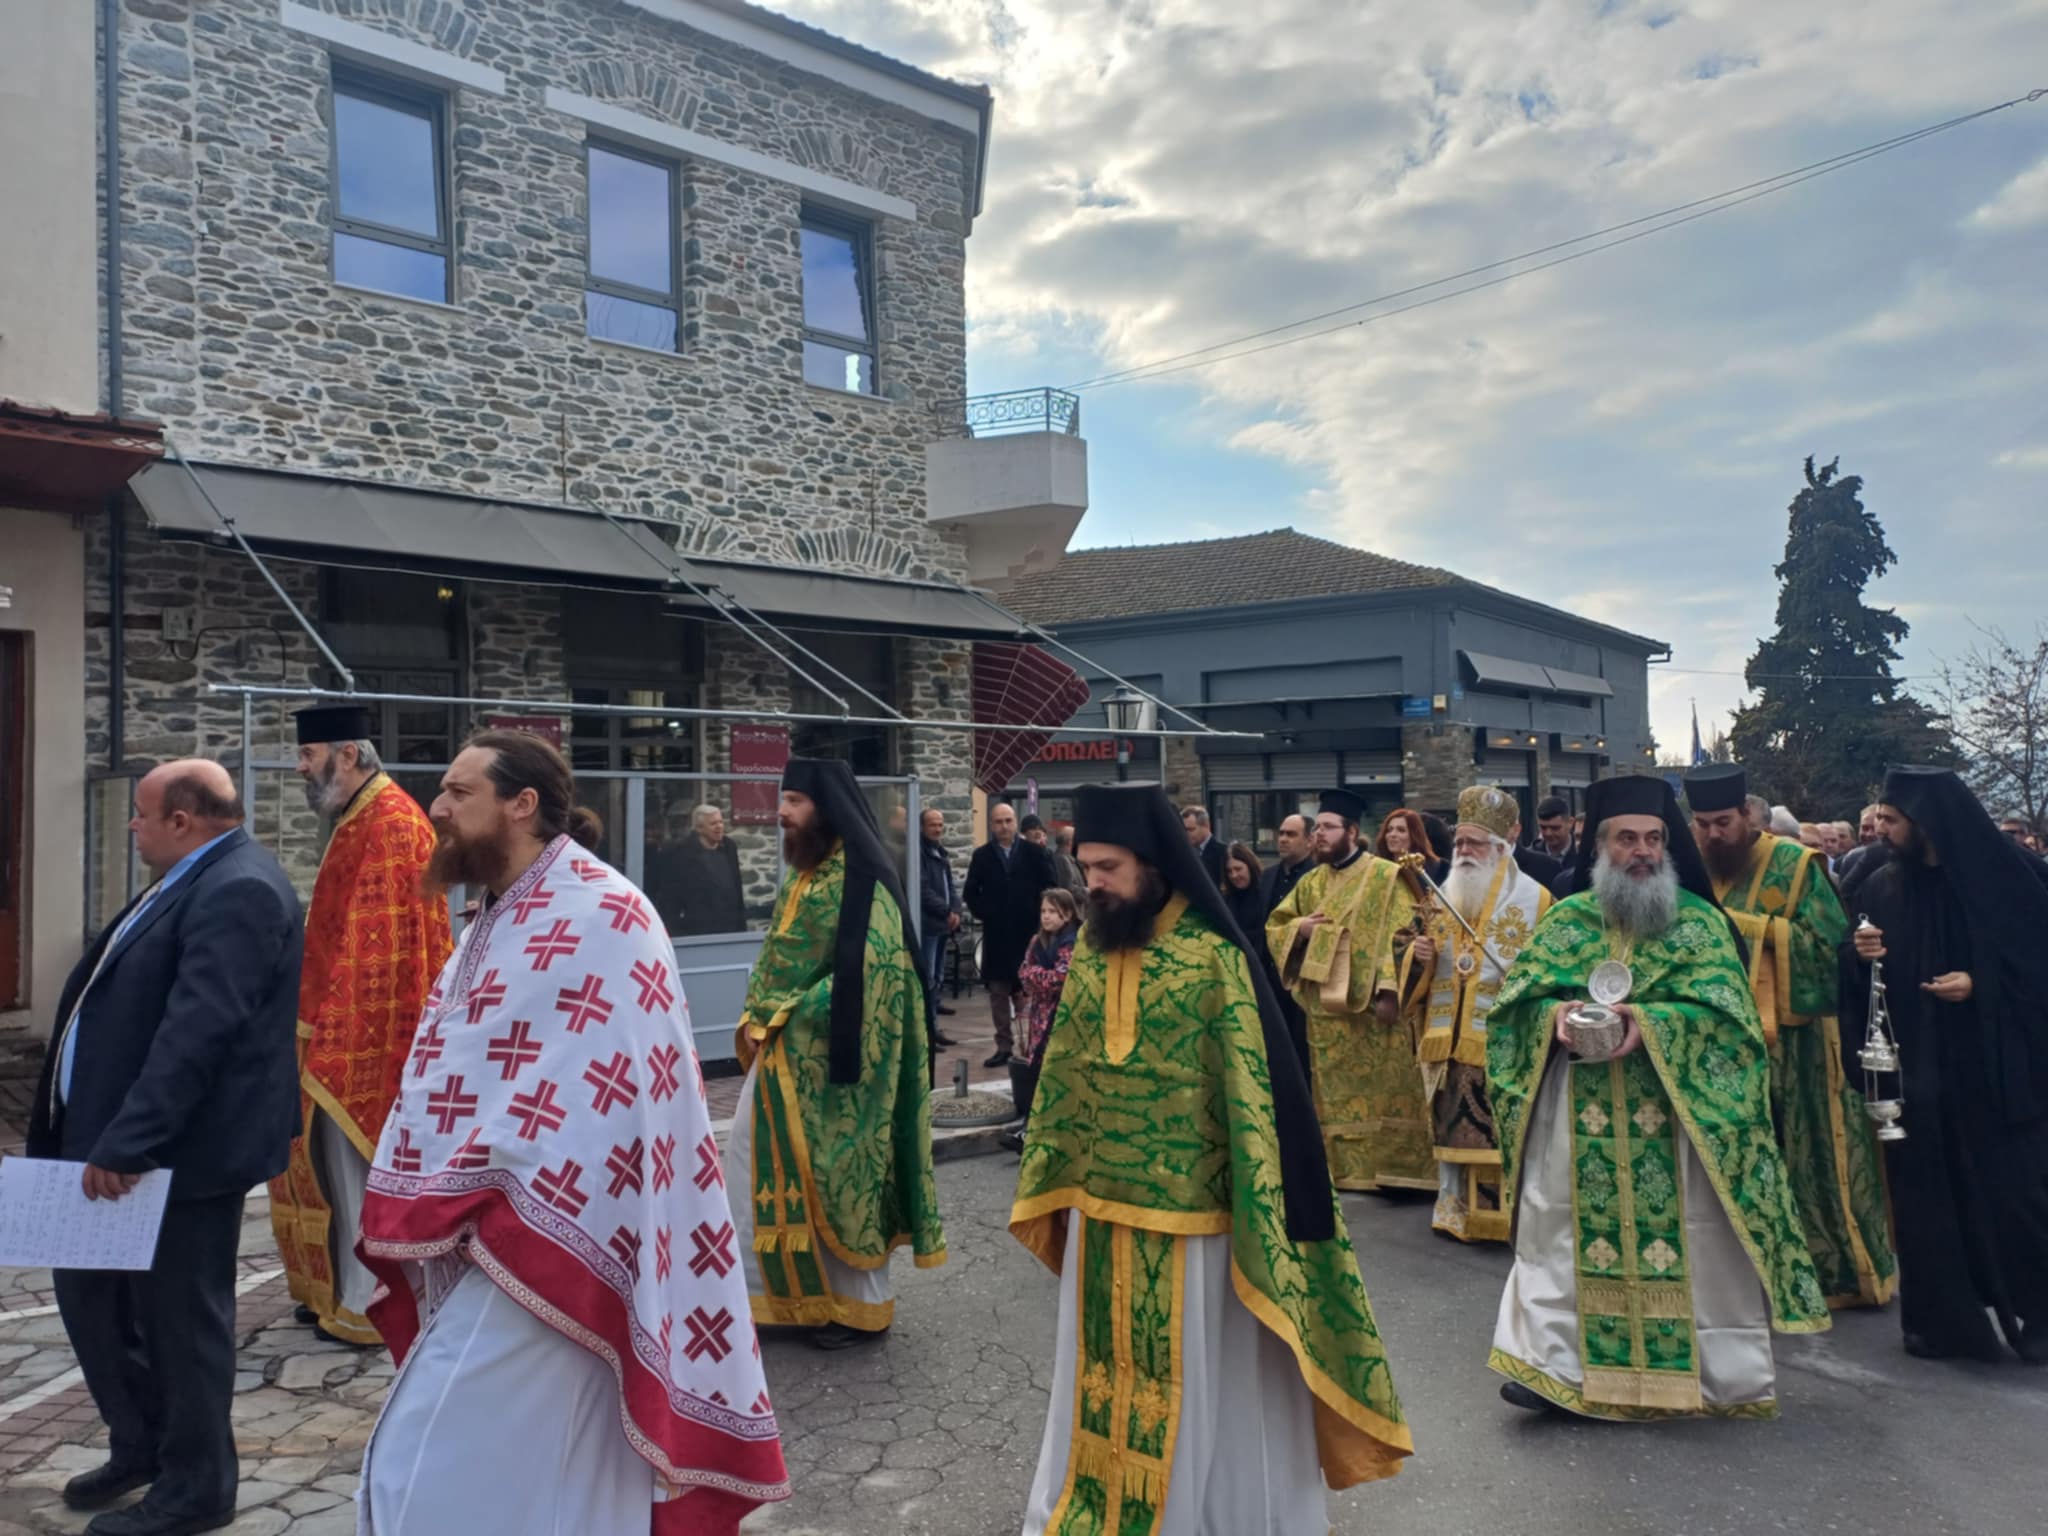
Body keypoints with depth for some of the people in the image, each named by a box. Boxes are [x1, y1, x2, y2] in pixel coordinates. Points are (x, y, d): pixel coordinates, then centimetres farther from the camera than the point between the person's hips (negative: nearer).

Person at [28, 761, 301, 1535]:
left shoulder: (237, 890, -21)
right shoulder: (194, 883, 14)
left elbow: (197, 1032, -28)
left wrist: (125, 1144, -28)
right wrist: (104, 1135, 20)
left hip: (180, 1151, -11)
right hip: (123, 1139, 11)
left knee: (179, 1319, 3)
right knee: (87, 1289, 19)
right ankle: (141, 1444, 36)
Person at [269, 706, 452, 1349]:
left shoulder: (390, 823, -19)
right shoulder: (362, 820, 13)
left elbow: (384, 947, -23)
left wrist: (334, 1038, -22)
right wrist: (323, 1026, 21)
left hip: (368, 1035, -10)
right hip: (348, 1027, 10)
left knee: (360, 1168, 0)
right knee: (342, 1164, 16)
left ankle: (368, 1307, 11)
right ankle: (345, 1291, 27)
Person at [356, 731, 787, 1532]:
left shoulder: (598, 915, -14)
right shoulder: (496, 923, 14)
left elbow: (595, 1098, -21)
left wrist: (453, 1208, -20)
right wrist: (413, 1209, 10)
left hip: (528, 1254, -9)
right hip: (473, 1248, 9)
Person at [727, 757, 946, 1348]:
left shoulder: (859, 878, -16)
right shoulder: (804, 872, 12)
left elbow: (867, 973, -22)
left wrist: (785, 1018, -17)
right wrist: (756, 1019, 2)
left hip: (830, 1058, -9)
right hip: (786, 1052, 9)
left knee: (837, 1177, 1)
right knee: (752, 1158, 12)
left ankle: (861, 1306, 17)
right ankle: (781, 1287, 25)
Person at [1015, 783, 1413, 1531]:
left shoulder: (1213, 956, -15)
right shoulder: (1089, 949, 2)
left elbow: (1249, 1094, -13)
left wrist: (1257, 1222, -13)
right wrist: (1053, 1187, 12)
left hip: (1189, 1216, -5)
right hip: (1099, 1210, 5)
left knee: (1194, 1384, 10)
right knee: (1104, 1373, 19)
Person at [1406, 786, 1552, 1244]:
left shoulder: (1533, 898, -2)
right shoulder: (1442, 896, 13)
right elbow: (1428, 964, 21)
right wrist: (1421, 956, -1)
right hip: (1450, 1038, 5)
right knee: (1452, 1130, 10)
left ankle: (1503, 1214, 6)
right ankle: (1456, 1209, 21)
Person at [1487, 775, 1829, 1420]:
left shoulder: (1702, 922, 2)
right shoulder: (1565, 918, 8)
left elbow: (1724, 1010, -7)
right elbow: (1519, 997, 5)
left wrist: (1649, 1021, -23)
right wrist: (1557, 1014, -16)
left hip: (1677, 1113, -1)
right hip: (1580, 1117, 2)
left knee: (1691, 1237, 5)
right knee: (1565, 1232, 3)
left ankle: (1727, 1373, 20)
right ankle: (1553, 1361, 11)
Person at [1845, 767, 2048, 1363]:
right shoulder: (1881, 886, 4)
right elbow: (1862, 982, 10)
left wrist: (1980, 985, -16)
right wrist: (1862, 955, -11)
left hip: (1997, 1067, -3)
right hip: (1916, 1068, 3)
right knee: (1927, 1194, 5)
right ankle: (1940, 1317, 17)